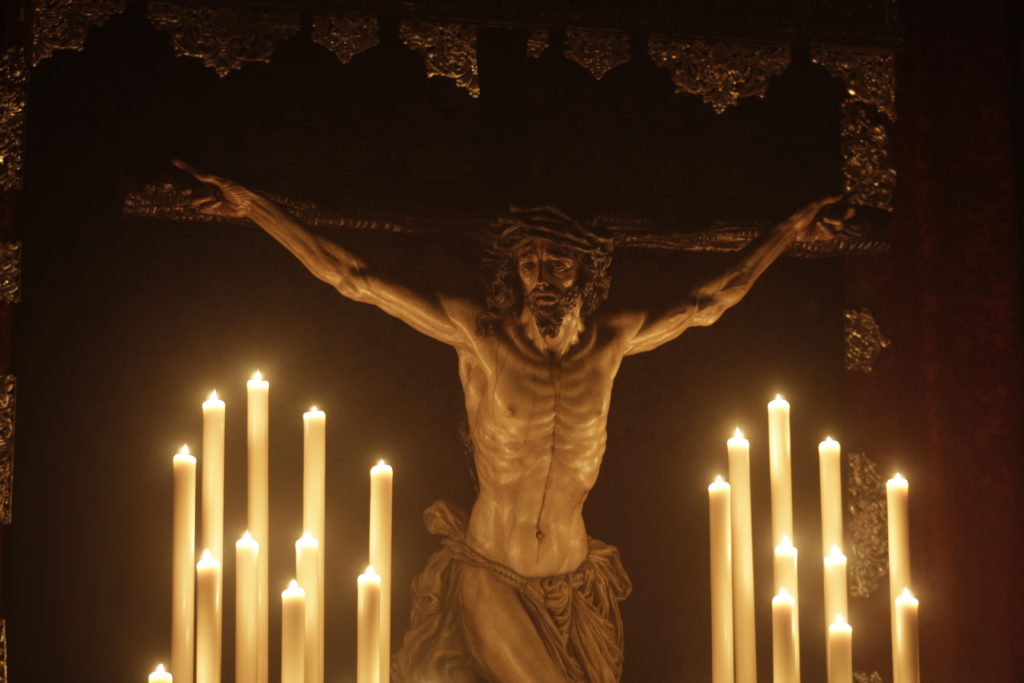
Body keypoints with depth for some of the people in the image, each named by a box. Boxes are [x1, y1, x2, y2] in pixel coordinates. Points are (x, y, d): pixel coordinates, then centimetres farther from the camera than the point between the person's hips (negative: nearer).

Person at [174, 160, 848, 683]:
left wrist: (787, 232, 21)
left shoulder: (611, 339, 0)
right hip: (488, 582, -2)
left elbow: (709, 302, 16)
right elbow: (355, 278, -5)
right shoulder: (478, 333, -7)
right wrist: (255, 206, -7)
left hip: (571, 591, 2)